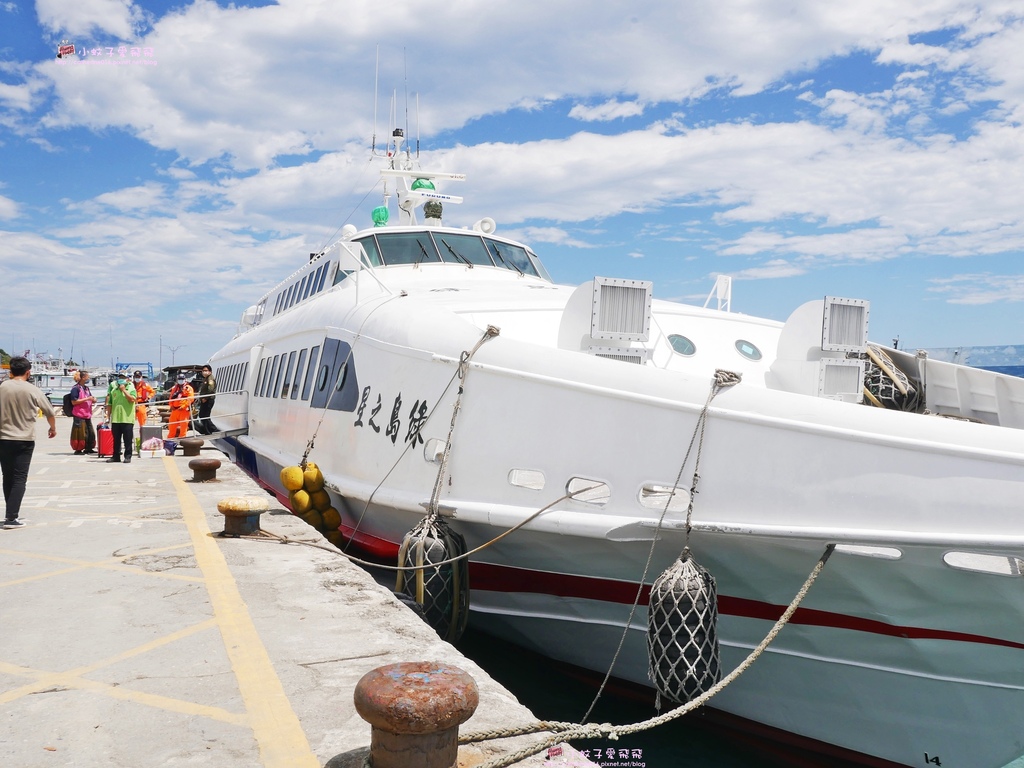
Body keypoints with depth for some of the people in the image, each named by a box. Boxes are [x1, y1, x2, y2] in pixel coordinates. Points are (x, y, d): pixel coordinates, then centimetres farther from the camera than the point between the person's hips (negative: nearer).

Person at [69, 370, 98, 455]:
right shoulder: (75, 388, -9)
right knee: (81, 433, -7)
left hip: (87, 414, 8)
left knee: (90, 432, 10)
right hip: (79, 415, -8)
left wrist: (93, 400, 5)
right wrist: (87, 399, -18)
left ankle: (88, 448, 20)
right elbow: (74, 402, -17)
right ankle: (78, 449, 1)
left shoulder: (87, 388, 17)